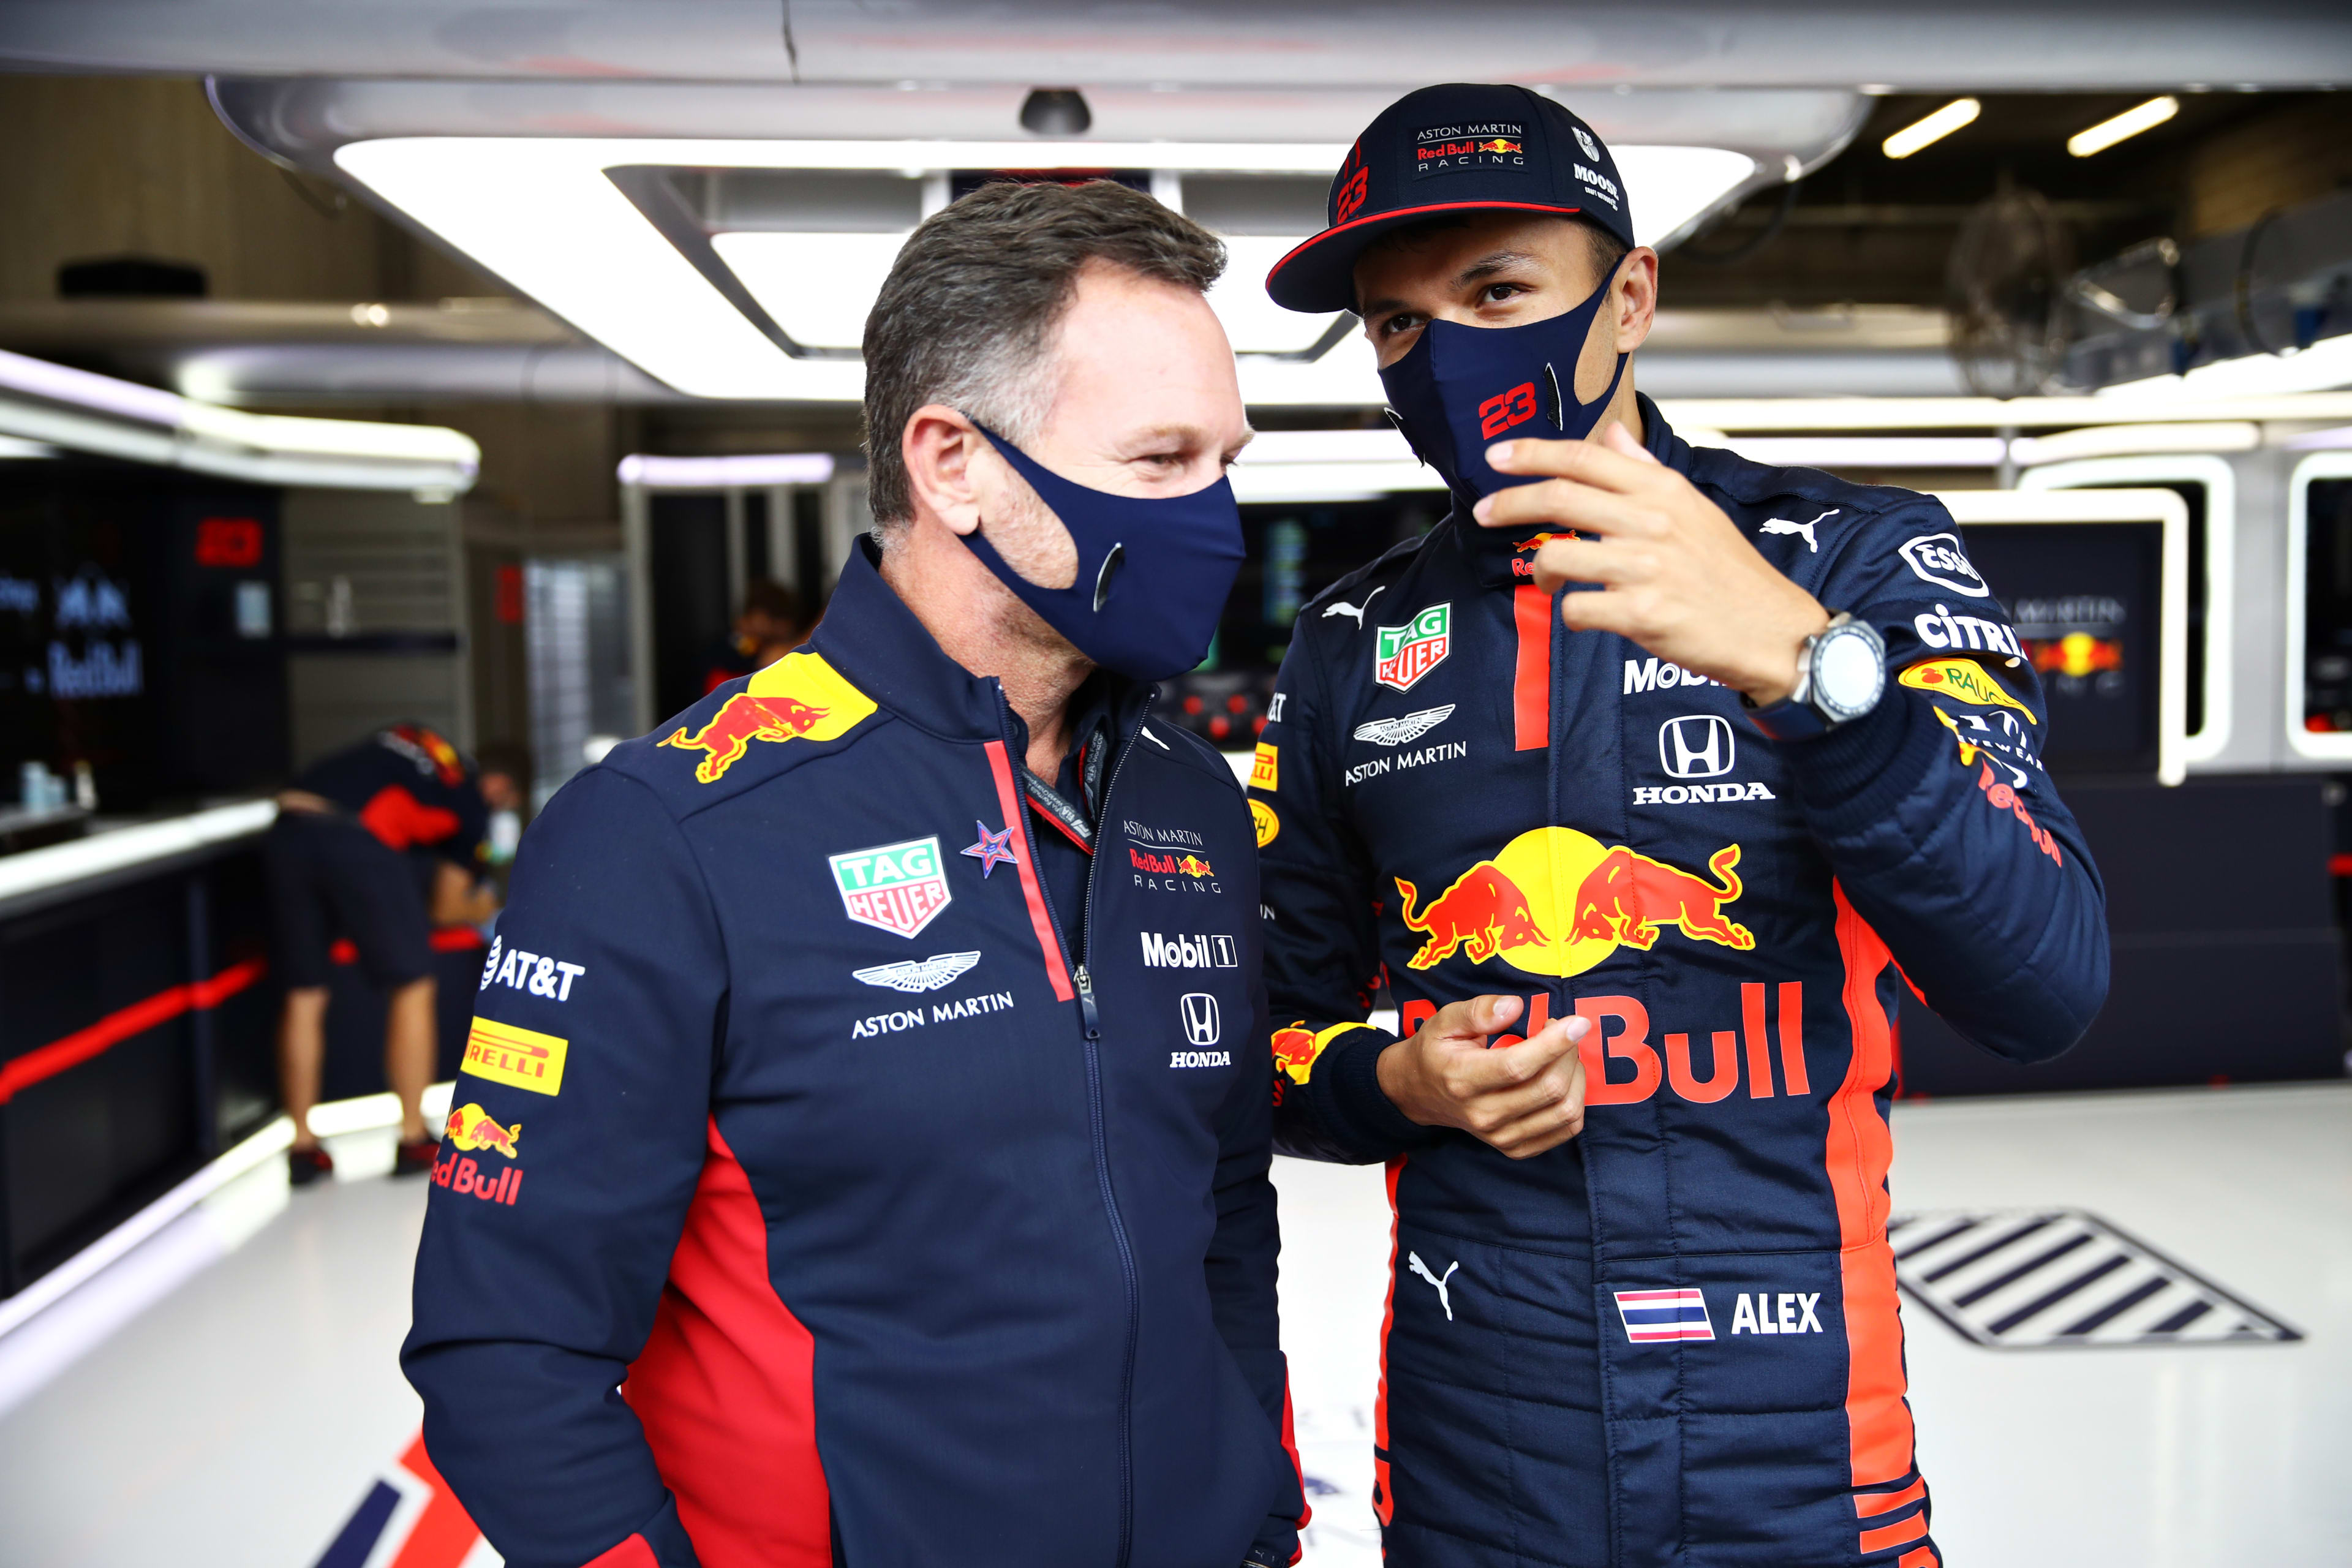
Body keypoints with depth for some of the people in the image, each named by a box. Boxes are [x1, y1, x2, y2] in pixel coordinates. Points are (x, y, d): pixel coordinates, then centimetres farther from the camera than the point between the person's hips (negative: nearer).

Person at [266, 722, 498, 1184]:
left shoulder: (407, 737, 28)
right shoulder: (475, 805, 14)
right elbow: (445, 908, 17)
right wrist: (483, 910, 40)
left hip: (287, 831, 6)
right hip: (358, 844, -6)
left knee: (303, 996, 14)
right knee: (411, 987, 11)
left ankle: (303, 1147, 21)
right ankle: (414, 1140, 15)